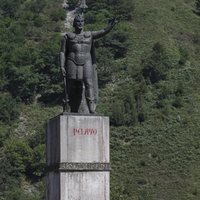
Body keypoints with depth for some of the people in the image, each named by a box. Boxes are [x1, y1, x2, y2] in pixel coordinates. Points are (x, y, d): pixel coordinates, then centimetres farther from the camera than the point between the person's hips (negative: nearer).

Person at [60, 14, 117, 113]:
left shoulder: (90, 35, 13)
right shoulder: (68, 36, 10)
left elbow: (103, 32, 0)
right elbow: (62, 52, 6)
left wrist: (110, 26, -19)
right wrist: (62, 66, -6)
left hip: (86, 64, 1)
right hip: (72, 64, 0)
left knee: (89, 84, -16)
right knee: (73, 89, -2)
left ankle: (92, 111, -24)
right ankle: (73, 112, 5)